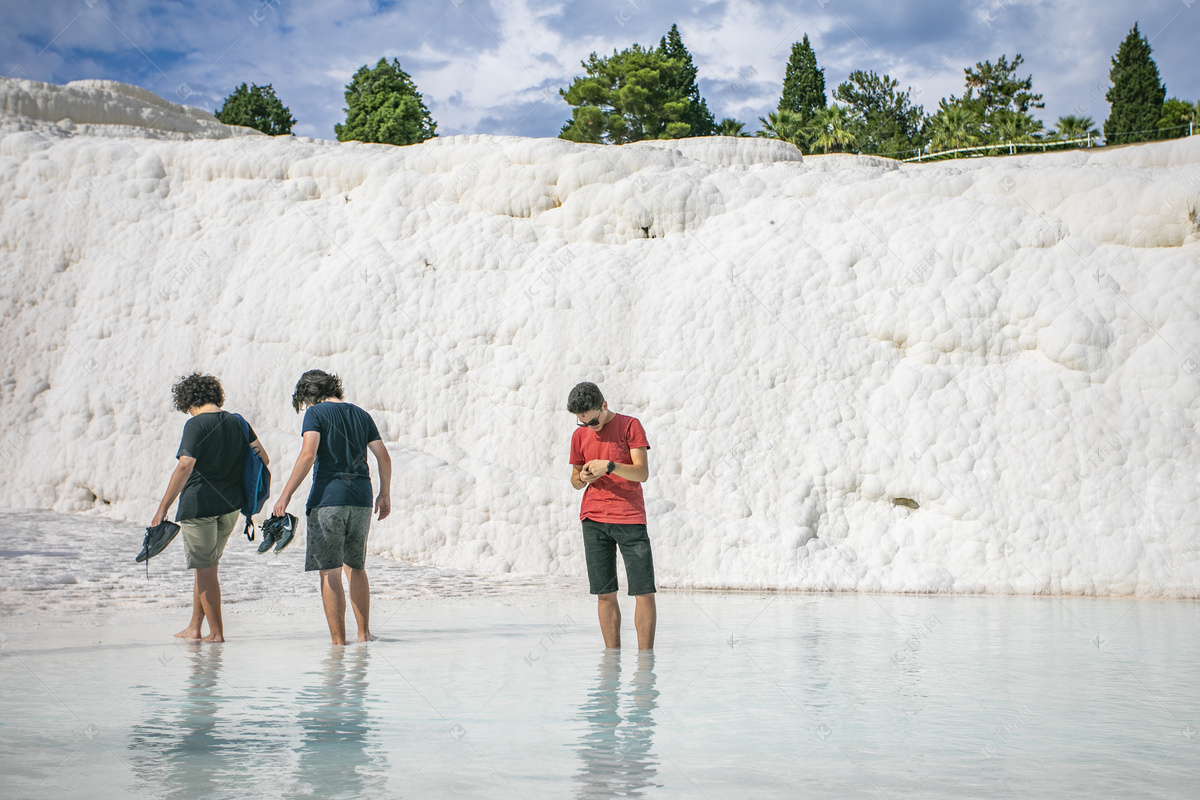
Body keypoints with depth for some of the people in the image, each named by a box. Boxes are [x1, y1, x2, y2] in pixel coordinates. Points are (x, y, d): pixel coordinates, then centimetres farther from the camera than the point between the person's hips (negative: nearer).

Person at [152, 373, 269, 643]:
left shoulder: (196, 425, -12)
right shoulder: (237, 422, 7)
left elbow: (184, 467, -22)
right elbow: (262, 459, 6)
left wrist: (163, 508, -23)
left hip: (199, 504, -6)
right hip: (230, 506, 6)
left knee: (205, 569, 3)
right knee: (206, 566, 18)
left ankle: (216, 631, 7)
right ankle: (195, 626, 24)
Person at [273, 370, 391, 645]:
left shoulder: (316, 413, -2)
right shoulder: (361, 415, 15)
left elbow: (308, 455, -15)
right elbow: (384, 458, 12)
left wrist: (285, 496, -14)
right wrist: (385, 494, 23)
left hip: (327, 498, -5)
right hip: (361, 499, 6)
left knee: (330, 572, 0)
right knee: (356, 567, 19)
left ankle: (338, 641, -1)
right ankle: (364, 633, 20)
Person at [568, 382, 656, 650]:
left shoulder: (630, 426, -1)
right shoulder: (580, 435, 11)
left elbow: (642, 473, -9)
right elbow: (575, 479, 19)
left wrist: (609, 466, -23)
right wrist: (582, 478, -5)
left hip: (630, 517, -3)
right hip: (593, 519, 3)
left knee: (644, 592, -7)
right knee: (605, 594, 3)